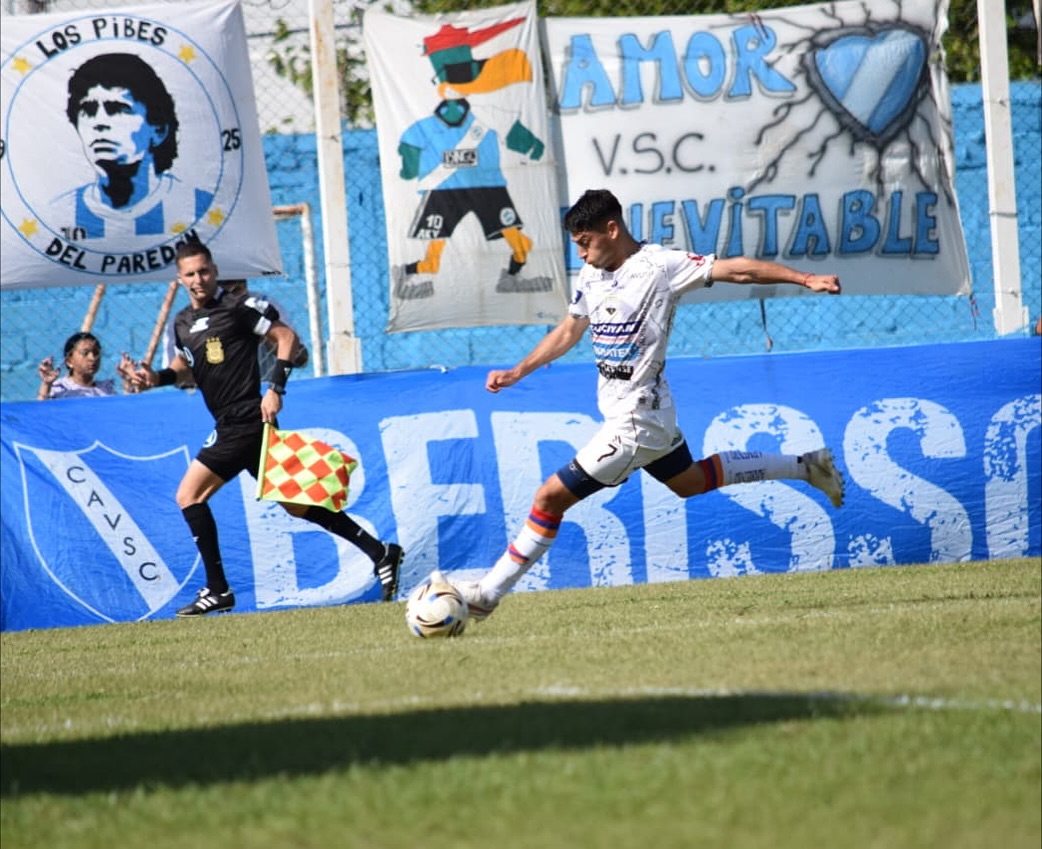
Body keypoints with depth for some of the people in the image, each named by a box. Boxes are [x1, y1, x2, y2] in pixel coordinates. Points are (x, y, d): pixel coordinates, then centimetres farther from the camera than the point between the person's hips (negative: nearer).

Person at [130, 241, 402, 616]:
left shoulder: (239, 308, -7)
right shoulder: (182, 322, 16)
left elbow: (287, 337, -7)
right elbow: (184, 364, 32)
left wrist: (275, 388, -15)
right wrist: (157, 377, 12)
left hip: (247, 420, -8)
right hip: (231, 426, 8)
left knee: (189, 494, -10)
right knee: (295, 504, 9)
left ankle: (218, 590, -6)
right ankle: (380, 553, 12)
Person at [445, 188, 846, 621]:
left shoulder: (658, 266, -18)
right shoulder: (590, 276, 5)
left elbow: (736, 269, -20)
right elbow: (569, 330, 21)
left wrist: (805, 278, -26)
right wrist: (518, 372, 17)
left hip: (636, 421, -10)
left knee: (552, 496, -10)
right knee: (690, 481, 27)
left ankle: (489, 592, -2)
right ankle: (803, 466, 36)